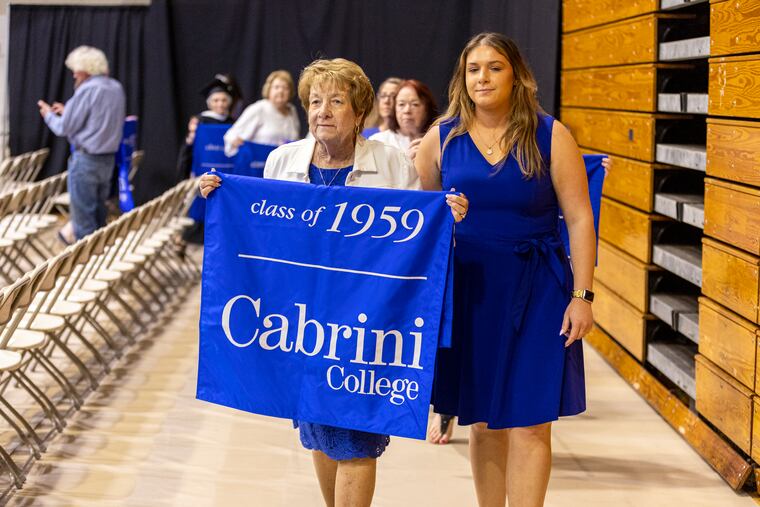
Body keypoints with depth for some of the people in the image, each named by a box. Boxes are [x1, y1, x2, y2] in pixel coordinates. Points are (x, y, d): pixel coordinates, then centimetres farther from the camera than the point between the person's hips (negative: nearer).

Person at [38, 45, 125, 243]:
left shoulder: (87, 89, -17)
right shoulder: (116, 88, 7)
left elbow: (64, 127, -11)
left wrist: (49, 115, 8)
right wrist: (67, 111, 19)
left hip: (86, 160, -8)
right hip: (108, 159, 8)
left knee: (83, 213, 0)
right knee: (98, 210, 17)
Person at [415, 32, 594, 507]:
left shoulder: (550, 136, -3)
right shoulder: (442, 138, 2)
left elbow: (580, 218, -4)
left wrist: (582, 295, -9)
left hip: (536, 291, -2)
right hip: (469, 290, 2)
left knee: (529, 424, -2)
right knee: (482, 422, 11)